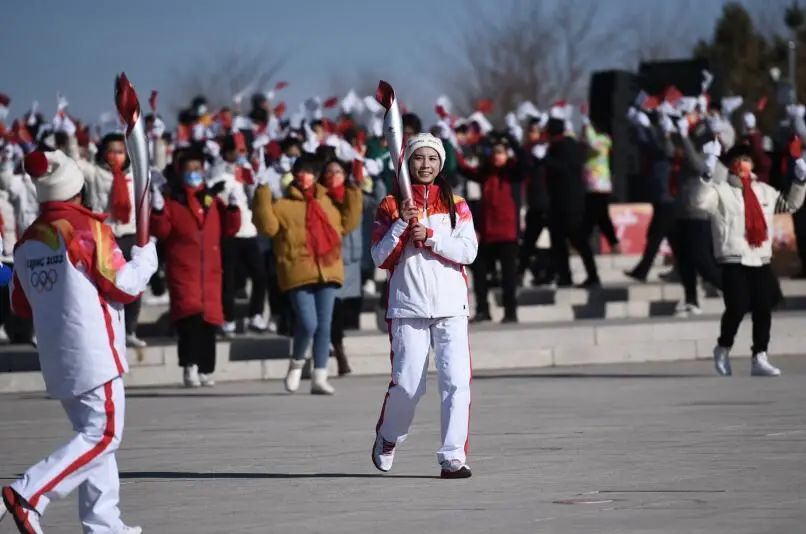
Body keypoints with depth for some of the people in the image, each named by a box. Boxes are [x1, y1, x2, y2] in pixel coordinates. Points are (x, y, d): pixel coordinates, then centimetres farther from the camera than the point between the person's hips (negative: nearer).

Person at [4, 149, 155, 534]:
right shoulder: (88, 228, -11)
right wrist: (144, 259, 6)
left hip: (56, 357, 7)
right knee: (104, 434, -5)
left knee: (91, 432, 15)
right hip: (93, 353, -7)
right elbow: (123, 286, -11)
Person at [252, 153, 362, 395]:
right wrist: (263, 197, -17)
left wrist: (353, 197, 14)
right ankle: (297, 363, 12)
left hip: (327, 271, 5)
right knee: (308, 324, -15)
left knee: (324, 326, 3)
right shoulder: (284, 205, 2)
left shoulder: (327, 202, 17)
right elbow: (268, 226, -10)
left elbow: (347, 223, 20)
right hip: (299, 273, -5)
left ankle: (319, 377, 8)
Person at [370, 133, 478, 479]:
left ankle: (453, 456, -6)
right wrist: (401, 224, -11)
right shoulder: (391, 206, 7)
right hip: (408, 306, -1)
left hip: (450, 307, 1)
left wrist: (431, 237, -11)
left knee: (457, 382, -10)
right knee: (407, 384, -4)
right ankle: (388, 438, 25)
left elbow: (469, 251, -1)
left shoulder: (455, 205, 10)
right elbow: (380, 258, 0)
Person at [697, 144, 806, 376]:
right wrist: (709, 177, -30)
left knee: (763, 311, -1)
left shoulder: (764, 191, 16)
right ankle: (723, 349, 11)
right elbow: (702, 201, -19)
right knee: (737, 309, -14)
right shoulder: (721, 190, 0)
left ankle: (759, 359, 6)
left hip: (762, 261, 5)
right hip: (734, 262, -5)